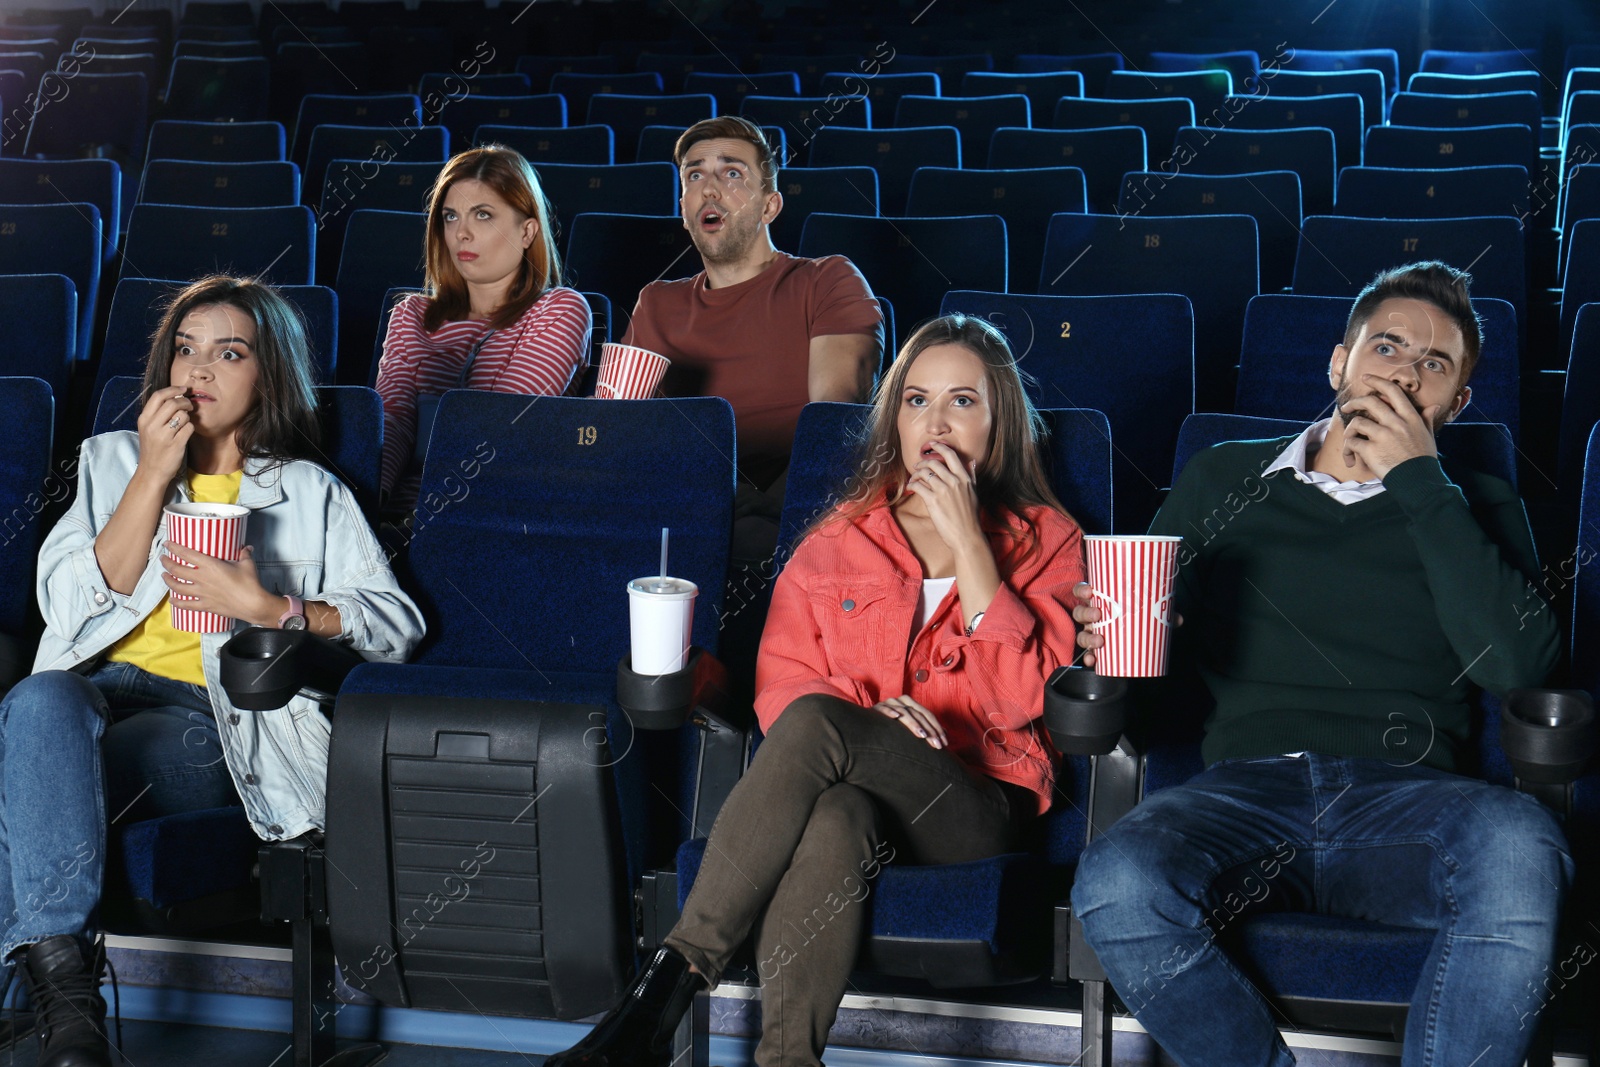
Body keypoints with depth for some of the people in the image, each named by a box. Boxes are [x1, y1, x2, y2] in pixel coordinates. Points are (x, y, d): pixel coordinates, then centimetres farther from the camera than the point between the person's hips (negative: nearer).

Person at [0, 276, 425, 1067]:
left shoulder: (308, 493, 18)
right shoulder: (112, 460, 23)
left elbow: (397, 623, 5)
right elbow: (71, 605, 6)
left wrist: (269, 608, -10)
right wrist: (154, 475, 0)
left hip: (216, 713, -2)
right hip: (101, 685, 2)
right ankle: (66, 1000, -47)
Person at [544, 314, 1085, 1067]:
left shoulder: (1045, 540, 12)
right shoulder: (840, 538, 18)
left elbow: (1027, 695, -4)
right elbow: (780, 682, 10)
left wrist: (967, 541, -7)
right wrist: (866, 720, -12)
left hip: (975, 802, -2)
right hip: (856, 786, 2)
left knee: (814, 723, -33)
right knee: (833, 821, -39)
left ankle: (670, 983, -35)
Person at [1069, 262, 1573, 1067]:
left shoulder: (1475, 509, 19)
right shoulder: (1223, 480, 23)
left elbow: (1515, 664, -1)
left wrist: (1420, 481, 0)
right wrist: (1107, 633, -5)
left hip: (1406, 796, 0)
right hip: (1247, 786, 1)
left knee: (1519, 845, -36)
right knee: (1116, 881, -33)